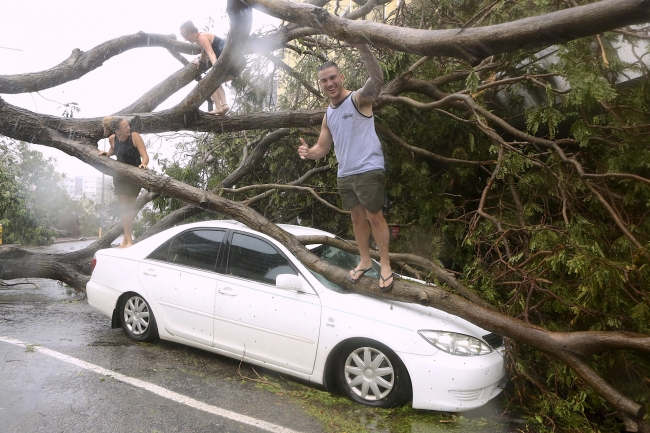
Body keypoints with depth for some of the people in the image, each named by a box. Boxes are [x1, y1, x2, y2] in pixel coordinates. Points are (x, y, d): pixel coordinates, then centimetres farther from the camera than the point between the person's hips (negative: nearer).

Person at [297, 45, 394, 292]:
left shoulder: (359, 99, -8)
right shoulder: (328, 115, 13)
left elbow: (377, 79, -28)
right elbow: (322, 147, 15)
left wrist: (362, 47, -41)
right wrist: (308, 152, -8)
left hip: (368, 170, -7)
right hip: (344, 174, 8)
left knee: (374, 217, -1)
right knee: (357, 218, 17)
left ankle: (385, 265, 14)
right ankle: (364, 261, 32)